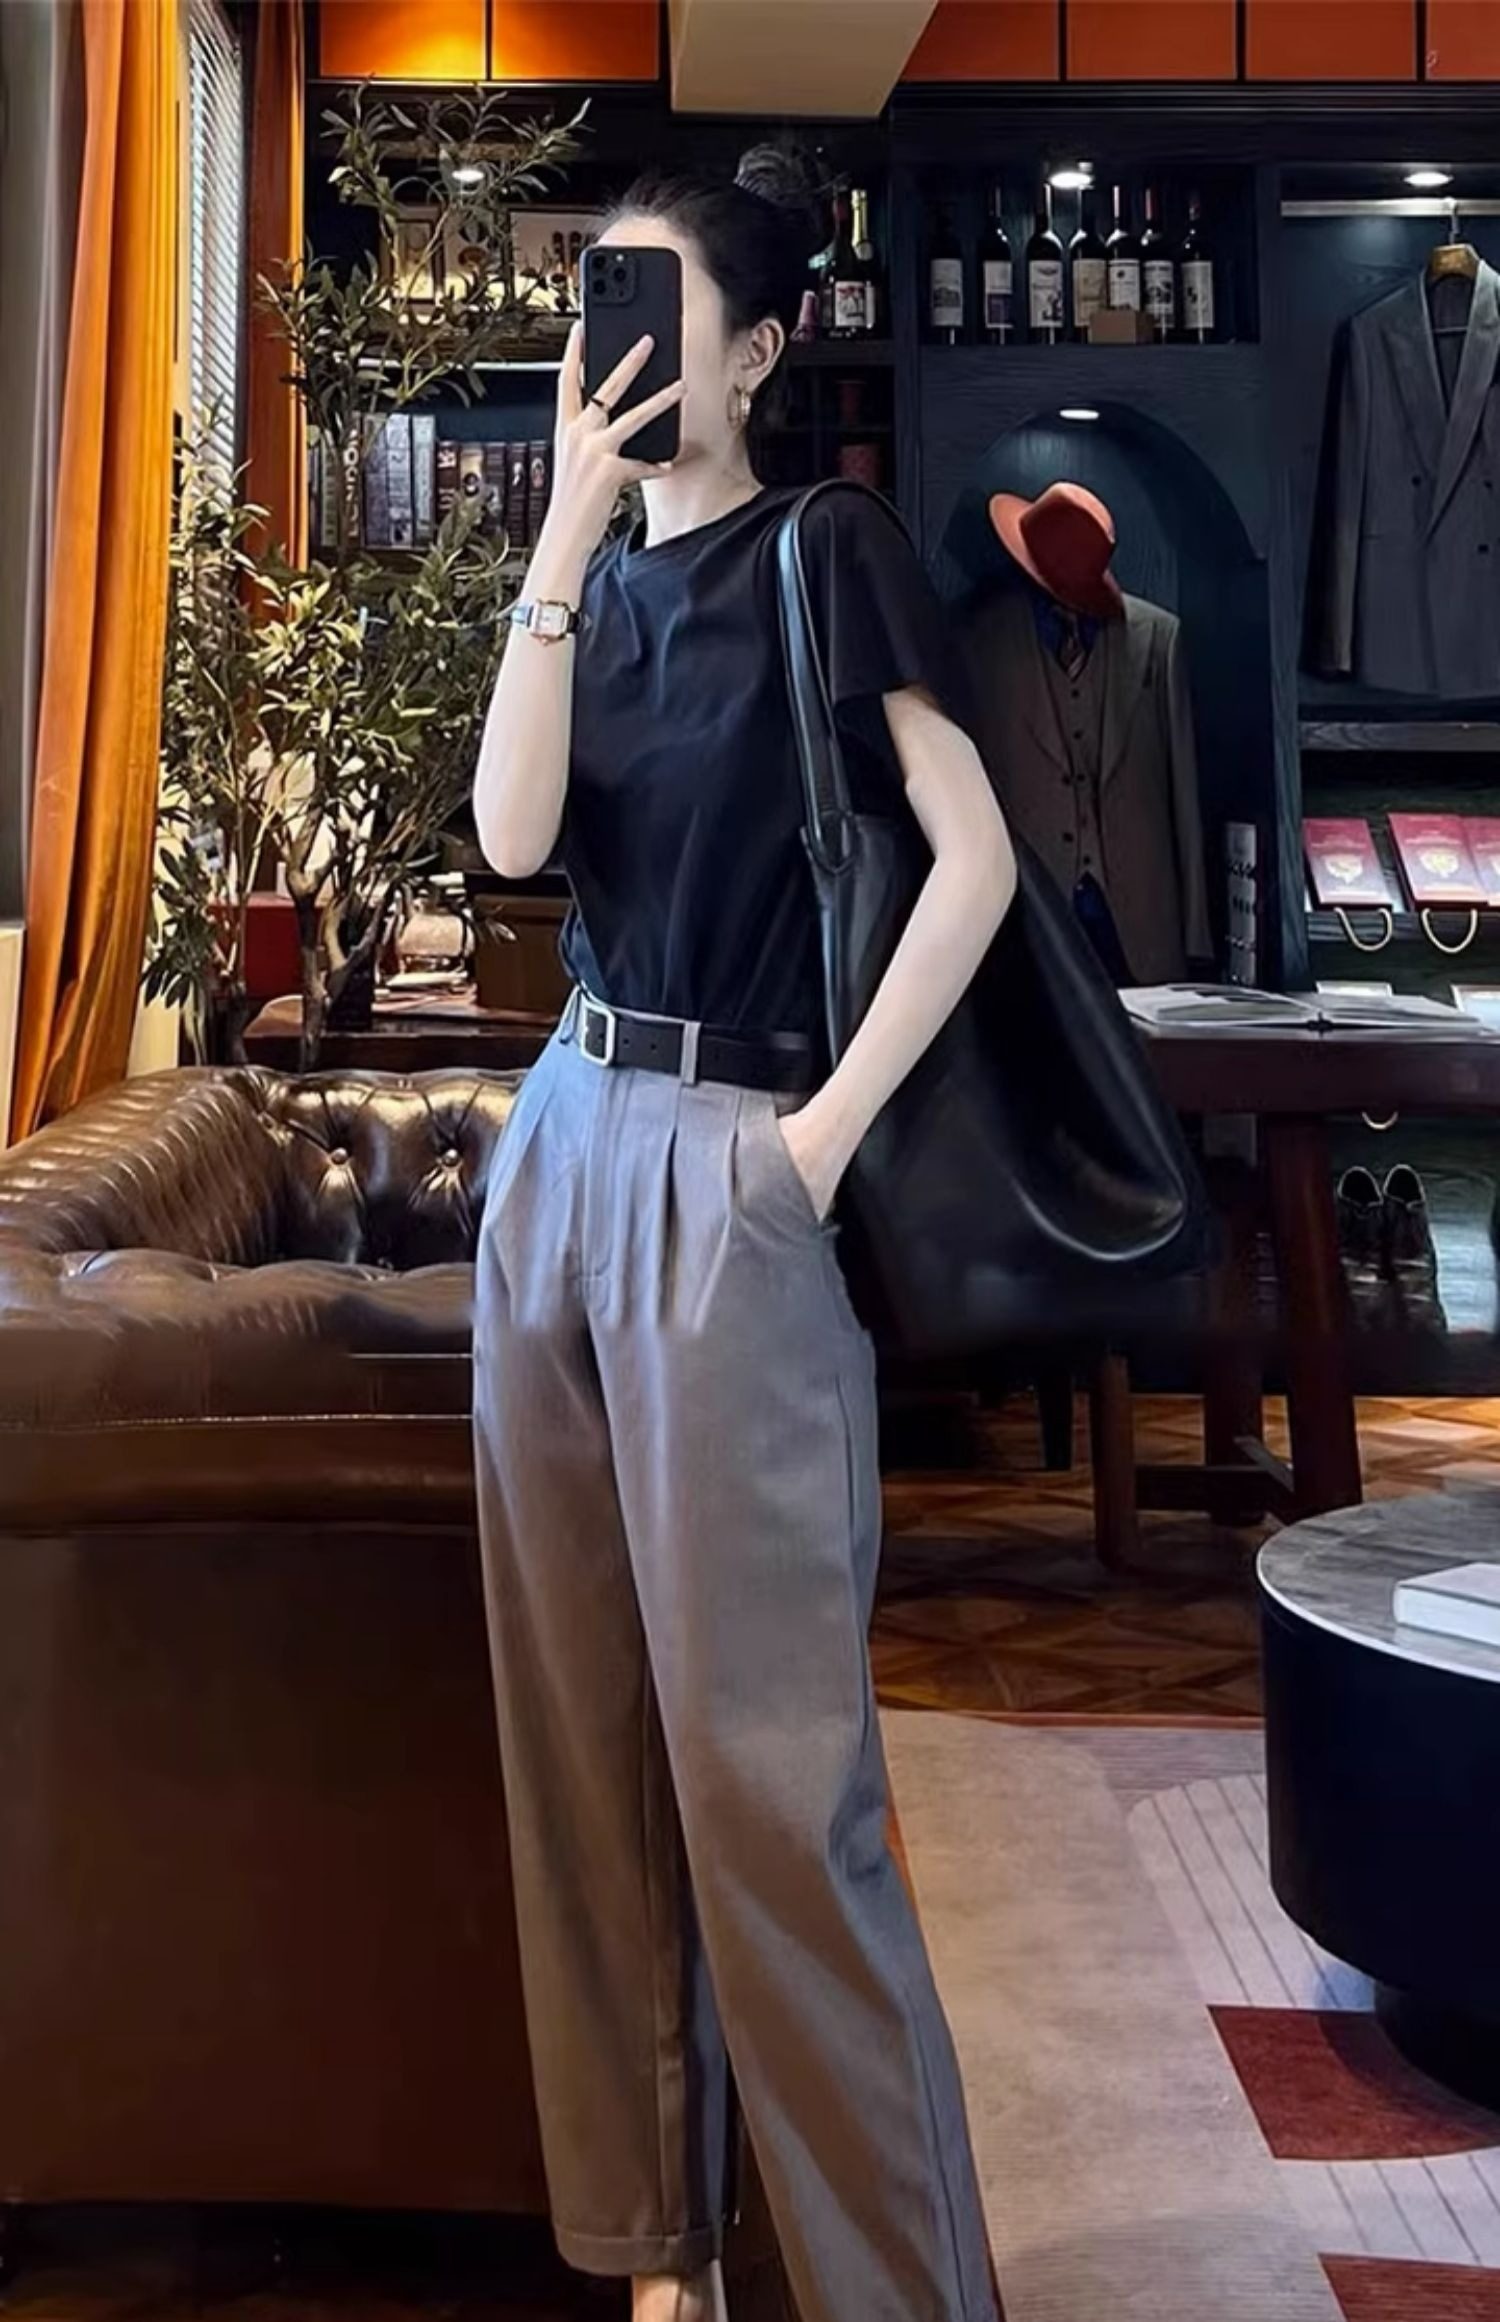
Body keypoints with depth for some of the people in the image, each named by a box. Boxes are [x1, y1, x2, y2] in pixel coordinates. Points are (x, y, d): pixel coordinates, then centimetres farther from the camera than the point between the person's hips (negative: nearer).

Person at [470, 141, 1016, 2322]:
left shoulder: (827, 547, -3)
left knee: (761, 1750, -7)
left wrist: (832, 1126, -11)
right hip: (567, 1142, 7)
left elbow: (978, 859, -9)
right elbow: (512, 836, -3)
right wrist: (566, 532, -7)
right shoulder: (600, 576, 14)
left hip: (726, 1165, -6)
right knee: (583, 1724, 8)